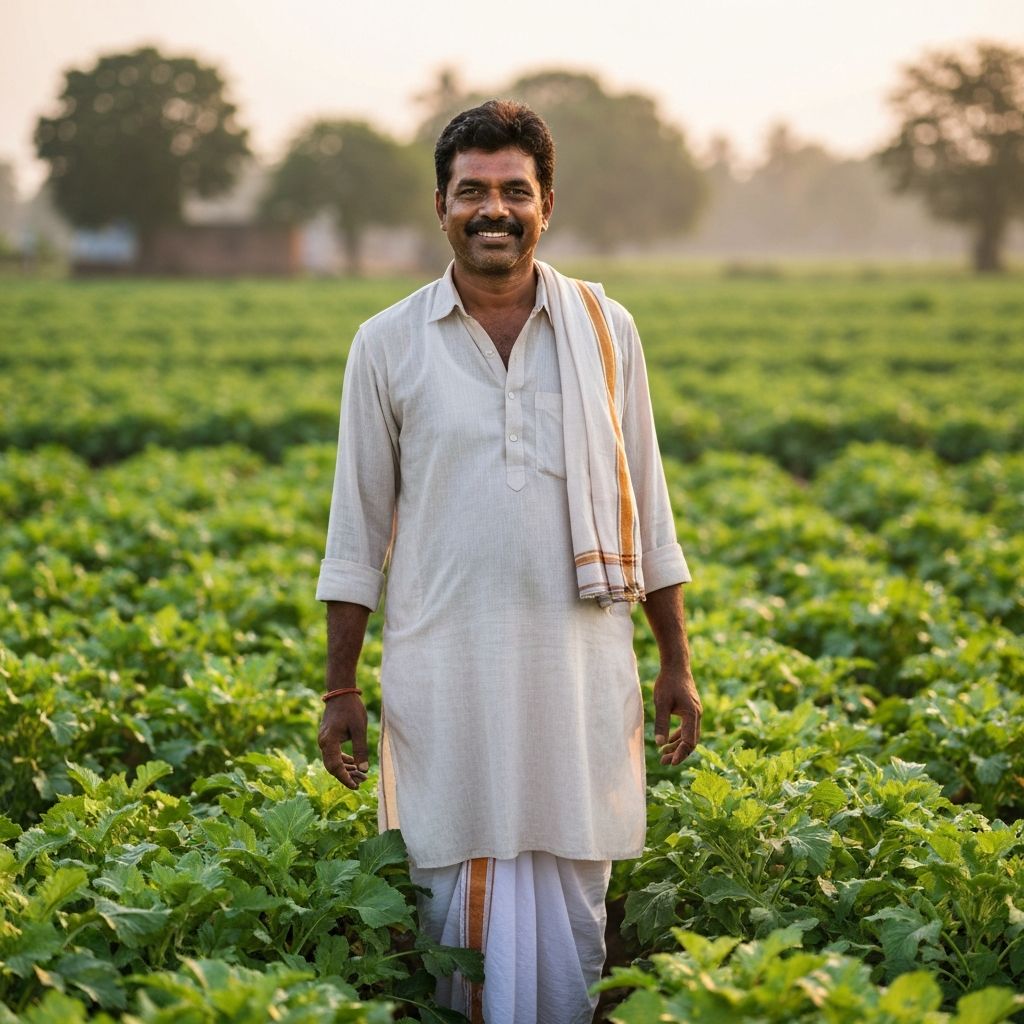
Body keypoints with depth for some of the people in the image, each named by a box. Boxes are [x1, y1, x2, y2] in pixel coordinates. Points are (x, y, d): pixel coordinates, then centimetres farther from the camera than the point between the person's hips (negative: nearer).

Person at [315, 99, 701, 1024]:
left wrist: (678, 662, 8)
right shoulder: (388, 344, 1)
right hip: (446, 676, -1)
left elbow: (645, 506, 10)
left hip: (579, 672, 1)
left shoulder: (606, 329, 5)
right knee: (453, 898, 5)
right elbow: (358, 529, 5)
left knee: (570, 908, 7)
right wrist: (340, 688, 3)